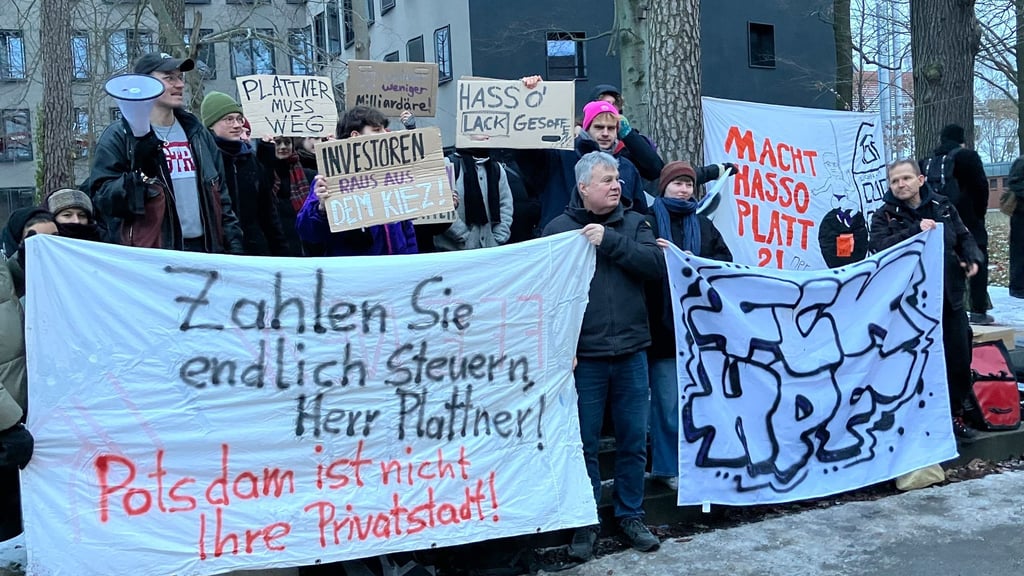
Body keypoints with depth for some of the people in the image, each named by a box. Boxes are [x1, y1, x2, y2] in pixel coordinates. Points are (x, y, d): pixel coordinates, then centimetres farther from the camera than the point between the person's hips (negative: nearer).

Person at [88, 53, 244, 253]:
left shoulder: (197, 133, 17)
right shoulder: (119, 136, -1)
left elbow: (220, 195, 19)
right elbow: (101, 198, -7)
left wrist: (233, 243, 11)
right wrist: (138, 174, -22)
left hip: (203, 249, 6)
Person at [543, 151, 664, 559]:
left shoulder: (633, 223, 9)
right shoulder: (559, 229, 0)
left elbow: (657, 265, -7)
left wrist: (610, 240, -15)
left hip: (631, 353, 3)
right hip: (583, 356, -3)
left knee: (633, 441, 11)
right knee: (584, 444, 6)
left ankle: (631, 515, 28)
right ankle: (585, 523, 21)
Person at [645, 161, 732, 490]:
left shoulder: (703, 224, 17)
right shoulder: (648, 222, 1)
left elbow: (725, 260, 8)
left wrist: (697, 263, -9)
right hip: (663, 324, -5)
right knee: (668, 398, -2)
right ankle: (667, 466, 10)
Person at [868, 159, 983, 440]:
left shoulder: (943, 206, 7)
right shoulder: (884, 215, -2)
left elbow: (964, 238, 15)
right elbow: (880, 247, -19)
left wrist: (972, 259, -6)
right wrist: (916, 230, -27)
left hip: (949, 295, 4)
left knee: (959, 358, 10)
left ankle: (956, 413, 27)